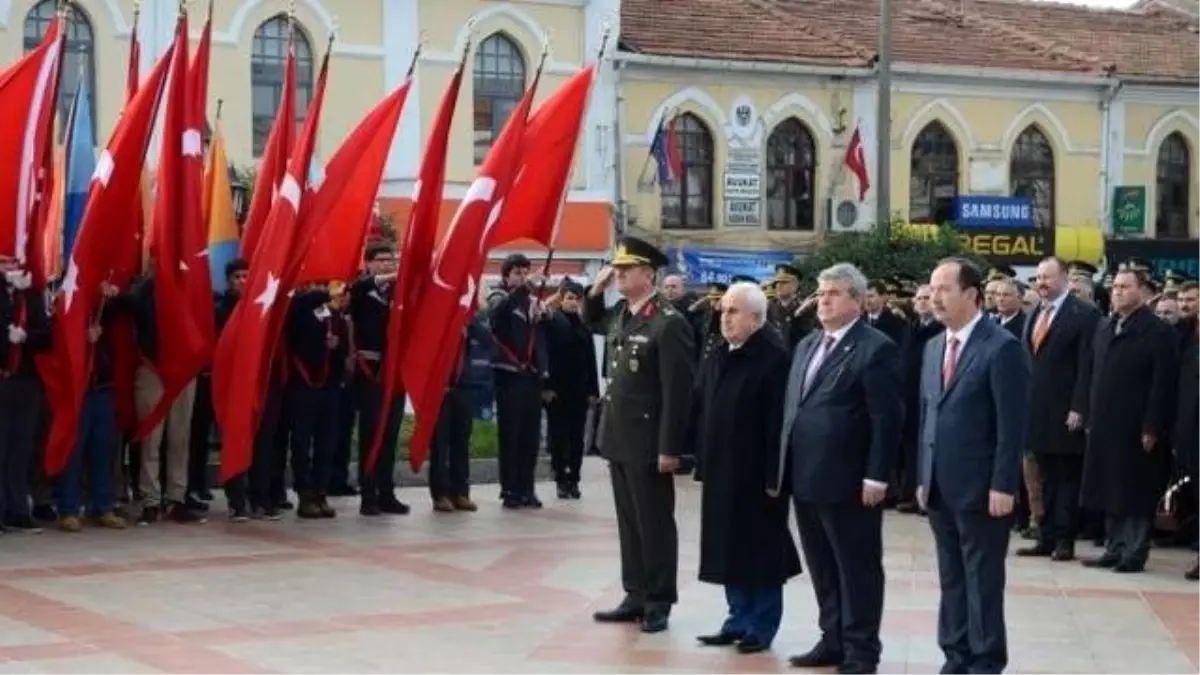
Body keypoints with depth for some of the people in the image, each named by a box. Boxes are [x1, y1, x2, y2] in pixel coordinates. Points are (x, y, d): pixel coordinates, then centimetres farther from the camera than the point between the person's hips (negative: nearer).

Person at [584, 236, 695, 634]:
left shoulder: (668, 323, -16)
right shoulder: (621, 315, 8)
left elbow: (677, 391, -18)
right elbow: (591, 322, 32)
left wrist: (669, 448, -19)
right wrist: (595, 292, 11)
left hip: (648, 443, -8)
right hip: (619, 438, 8)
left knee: (654, 523, 3)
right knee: (628, 522, 13)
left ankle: (659, 602, 11)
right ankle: (635, 596, 22)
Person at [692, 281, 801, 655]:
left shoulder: (774, 358, -15)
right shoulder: (718, 358, 11)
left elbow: (778, 422, -19)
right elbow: (702, 412, 14)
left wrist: (774, 475, -20)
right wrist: (703, 462, 9)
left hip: (756, 475, -8)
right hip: (722, 473, 8)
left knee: (760, 551, 3)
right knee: (730, 549, 12)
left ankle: (761, 628, 12)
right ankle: (739, 620, 23)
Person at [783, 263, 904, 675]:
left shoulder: (876, 348, -10)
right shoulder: (806, 346, 16)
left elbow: (887, 419, -14)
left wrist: (876, 476, -17)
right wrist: (783, 467, 15)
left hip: (849, 481, -8)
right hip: (807, 478, 8)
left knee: (857, 568, 2)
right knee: (822, 567, 14)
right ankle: (833, 640, 24)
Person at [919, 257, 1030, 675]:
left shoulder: (1002, 348, -11)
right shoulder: (934, 347, 13)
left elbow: (1012, 424, -14)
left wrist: (1003, 485, -17)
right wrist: (923, 477, 13)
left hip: (981, 489, -7)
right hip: (940, 488, 7)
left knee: (983, 580, 0)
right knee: (951, 578, 12)